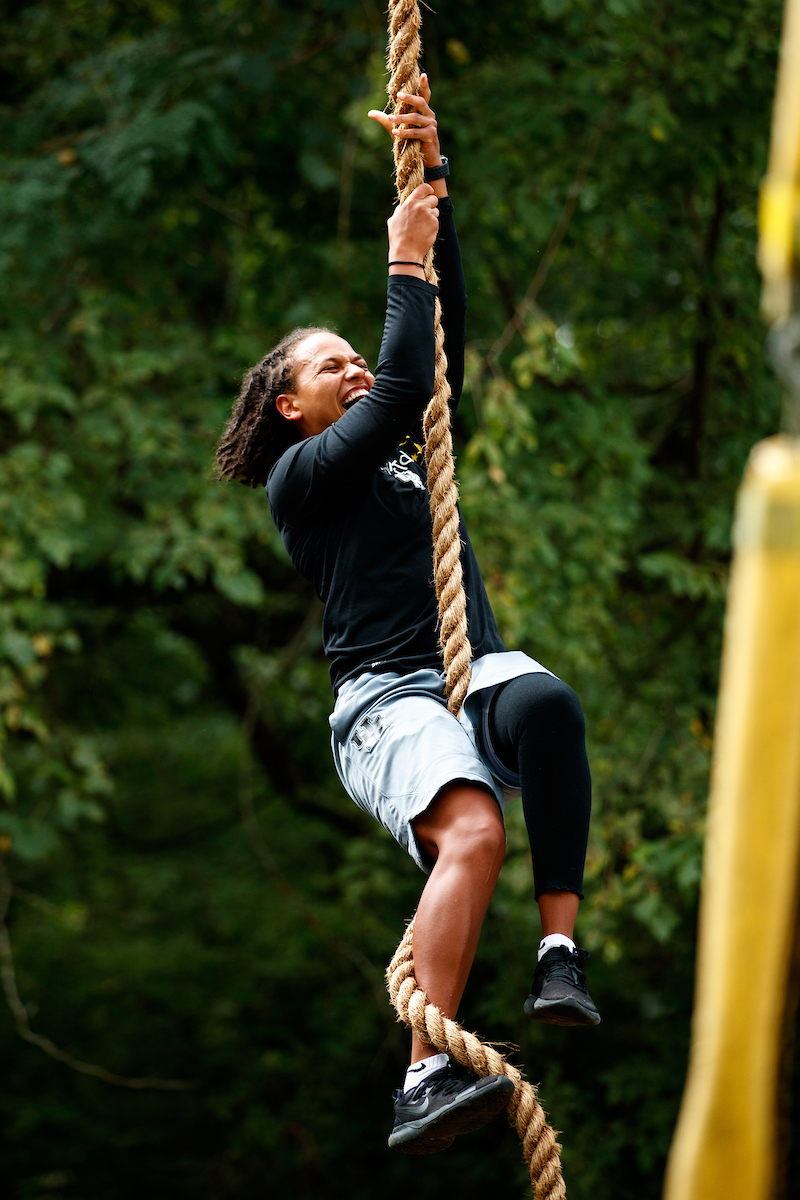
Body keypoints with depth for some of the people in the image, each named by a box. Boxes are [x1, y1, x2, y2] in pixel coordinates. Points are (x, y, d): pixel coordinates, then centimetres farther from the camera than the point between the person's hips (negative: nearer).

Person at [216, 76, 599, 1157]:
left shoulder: (406, 452, 28)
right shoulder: (302, 477, 8)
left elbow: (445, 334, 23)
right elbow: (401, 389, -6)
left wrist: (435, 177, 17)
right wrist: (404, 265, 4)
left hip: (477, 672, 5)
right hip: (384, 695, -5)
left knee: (544, 701, -35)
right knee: (473, 833, -35)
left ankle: (560, 949, -33)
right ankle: (426, 1079, -41)